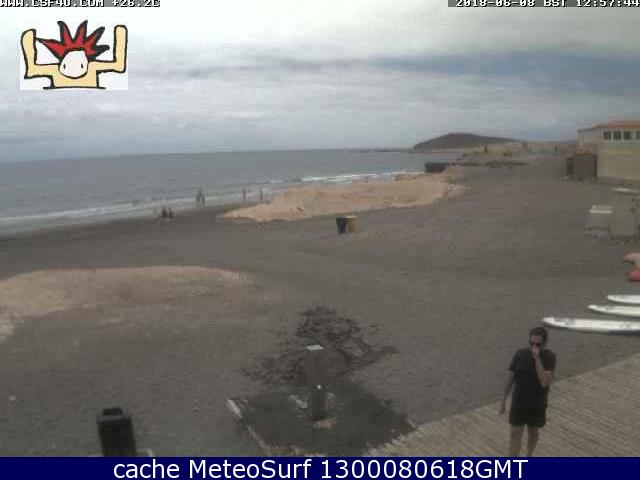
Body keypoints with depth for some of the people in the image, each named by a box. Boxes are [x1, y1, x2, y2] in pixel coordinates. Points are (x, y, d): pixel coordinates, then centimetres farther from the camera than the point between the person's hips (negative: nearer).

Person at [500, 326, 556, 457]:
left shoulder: (549, 357, -17)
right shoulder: (520, 354, -11)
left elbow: (544, 382, -28)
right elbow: (510, 378, -2)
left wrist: (537, 359, -34)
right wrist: (503, 401, 2)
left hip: (537, 405, 0)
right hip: (518, 403, 0)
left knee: (533, 432, 20)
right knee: (515, 434, 0)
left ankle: (528, 457, 45)